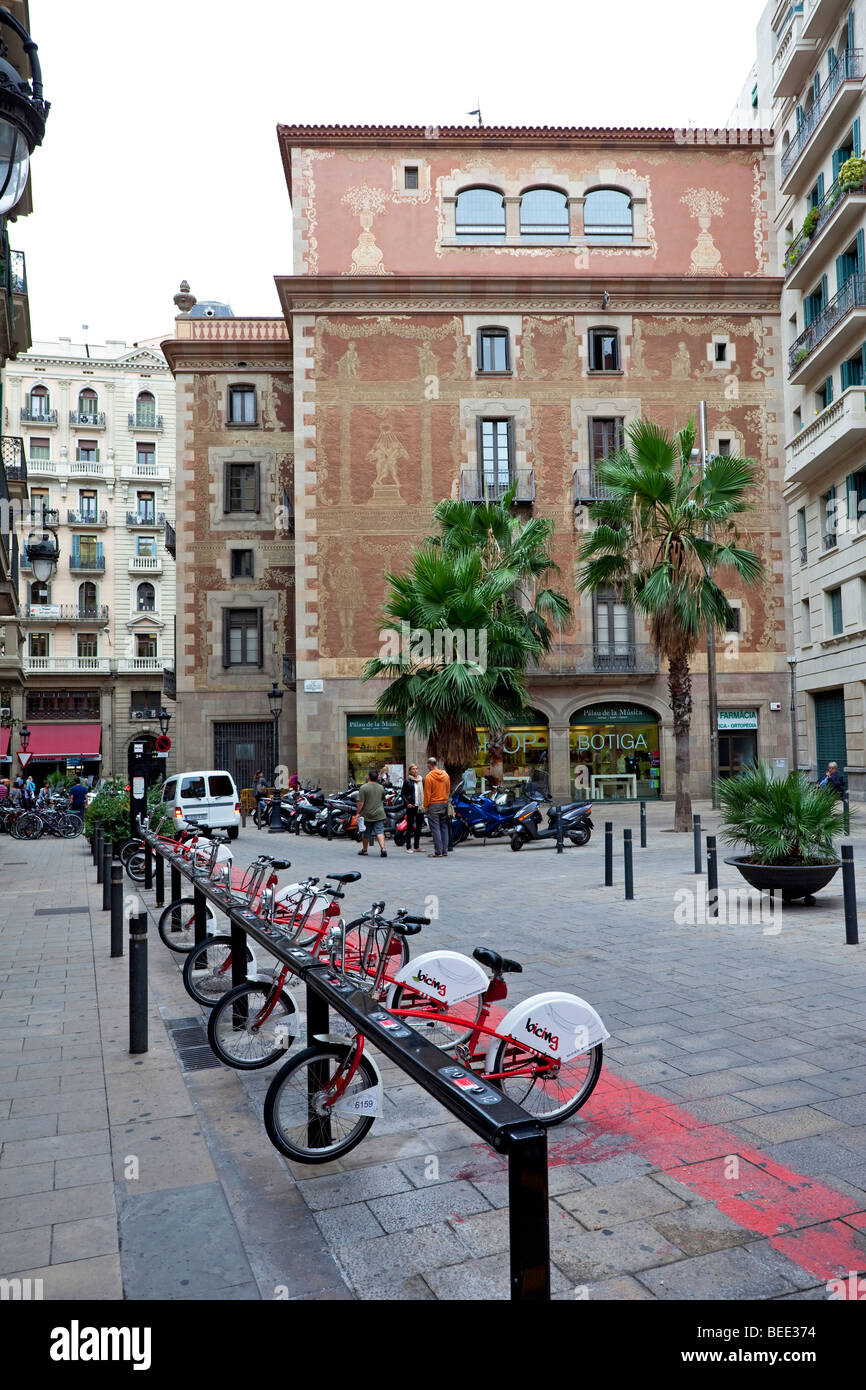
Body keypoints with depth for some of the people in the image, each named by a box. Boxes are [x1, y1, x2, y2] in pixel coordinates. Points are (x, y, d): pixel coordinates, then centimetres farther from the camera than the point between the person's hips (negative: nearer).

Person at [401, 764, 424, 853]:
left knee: (419, 826, 9)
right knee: (409, 826, -2)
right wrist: (407, 803, -14)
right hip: (411, 806, -5)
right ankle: (408, 847, 1)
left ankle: (417, 846, 18)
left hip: (420, 806, 5)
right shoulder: (407, 781, -1)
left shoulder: (421, 781, 12)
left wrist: (424, 803, 6)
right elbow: (403, 794, -2)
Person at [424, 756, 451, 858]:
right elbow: (448, 791, 12)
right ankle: (445, 851, 12)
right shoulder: (445, 775, 5)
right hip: (444, 804, 5)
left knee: (436, 828, -3)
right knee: (444, 827, 10)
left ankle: (438, 852, -4)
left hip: (433, 805, -5)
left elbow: (427, 793, -10)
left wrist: (426, 806, -2)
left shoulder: (429, 776, -12)